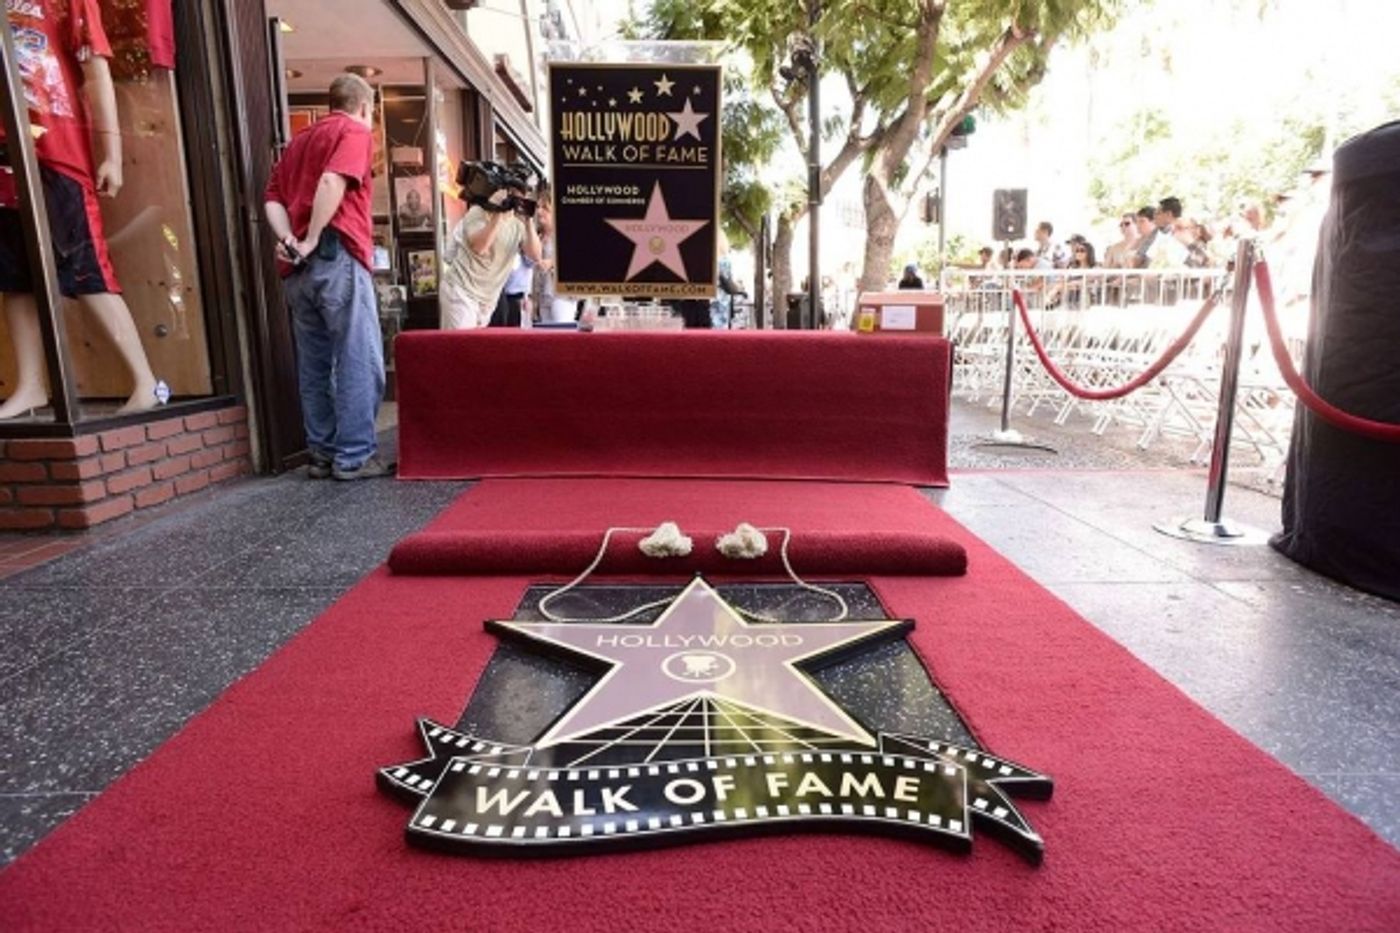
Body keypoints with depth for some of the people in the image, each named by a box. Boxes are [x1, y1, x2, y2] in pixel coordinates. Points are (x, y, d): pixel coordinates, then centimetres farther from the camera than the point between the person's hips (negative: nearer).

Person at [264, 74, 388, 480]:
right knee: (360, 360, -4)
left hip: (298, 266, 8)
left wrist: (289, 239, -1)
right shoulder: (355, 131, 2)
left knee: (314, 363, 9)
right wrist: (312, 241, -15)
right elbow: (333, 181, -17)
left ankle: (323, 453, 14)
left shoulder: (300, 139, 25)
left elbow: (273, 196, 12)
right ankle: (355, 456, -5)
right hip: (336, 257, -8)